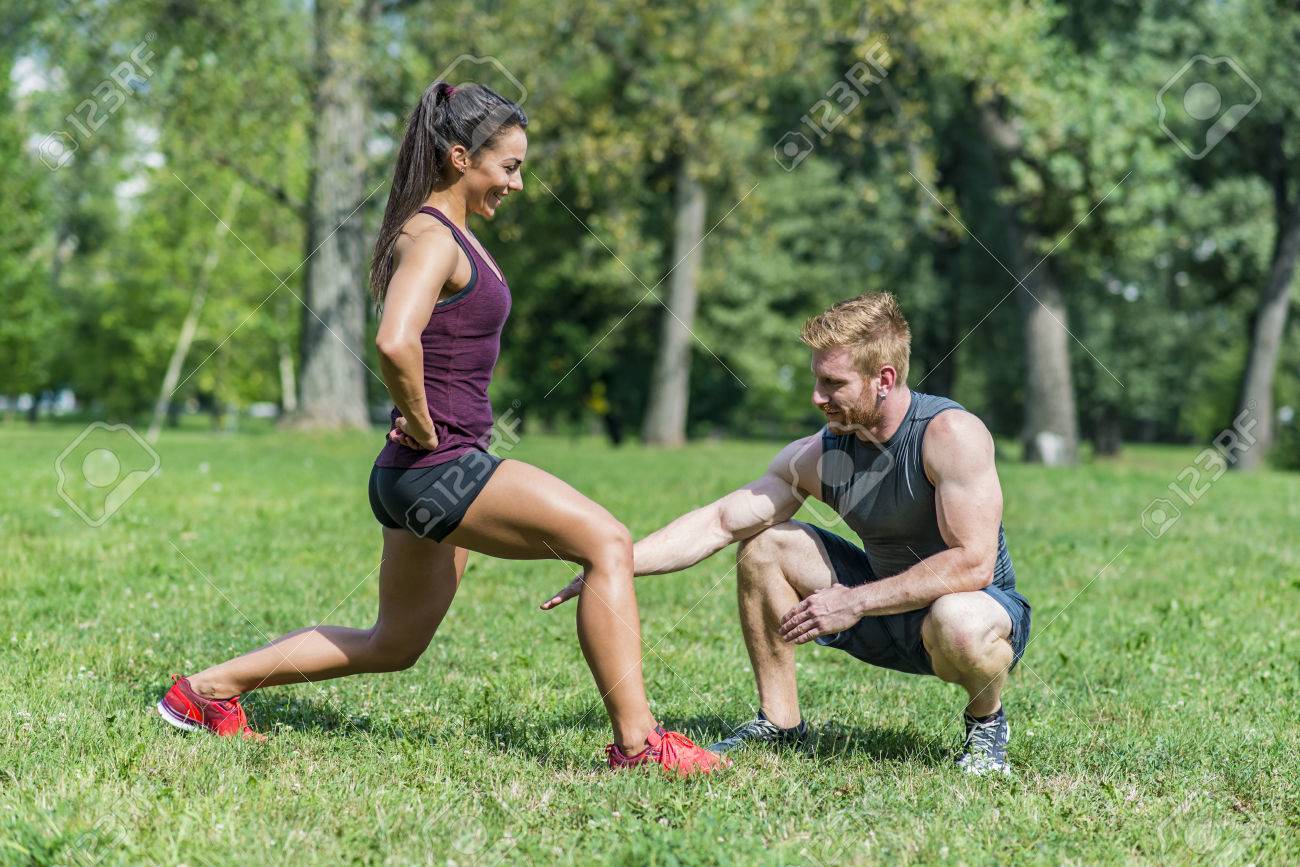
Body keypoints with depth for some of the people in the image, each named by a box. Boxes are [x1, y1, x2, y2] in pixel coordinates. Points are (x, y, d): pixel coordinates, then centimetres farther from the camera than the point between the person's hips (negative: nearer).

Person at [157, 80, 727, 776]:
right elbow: (395, 344, -34)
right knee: (606, 542, -16)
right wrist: (422, 426, -20)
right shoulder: (431, 238, -15)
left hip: (432, 476, 11)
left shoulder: (450, 233, 15)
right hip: (439, 467, -11)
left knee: (394, 646, 21)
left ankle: (208, 687, 29)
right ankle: (636, 741, -15)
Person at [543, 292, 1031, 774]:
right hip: (890, 602, 6)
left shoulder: (951, 434, -25)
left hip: (985, 605, -6)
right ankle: (779, 722, 5)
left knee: (958, 623, -43)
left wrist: (855, 601, -29)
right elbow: (719, 522, -7)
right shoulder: (818, 455, -6)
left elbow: (973, 564, -30)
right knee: (763, 542, -5)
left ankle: (986, 721, -6)